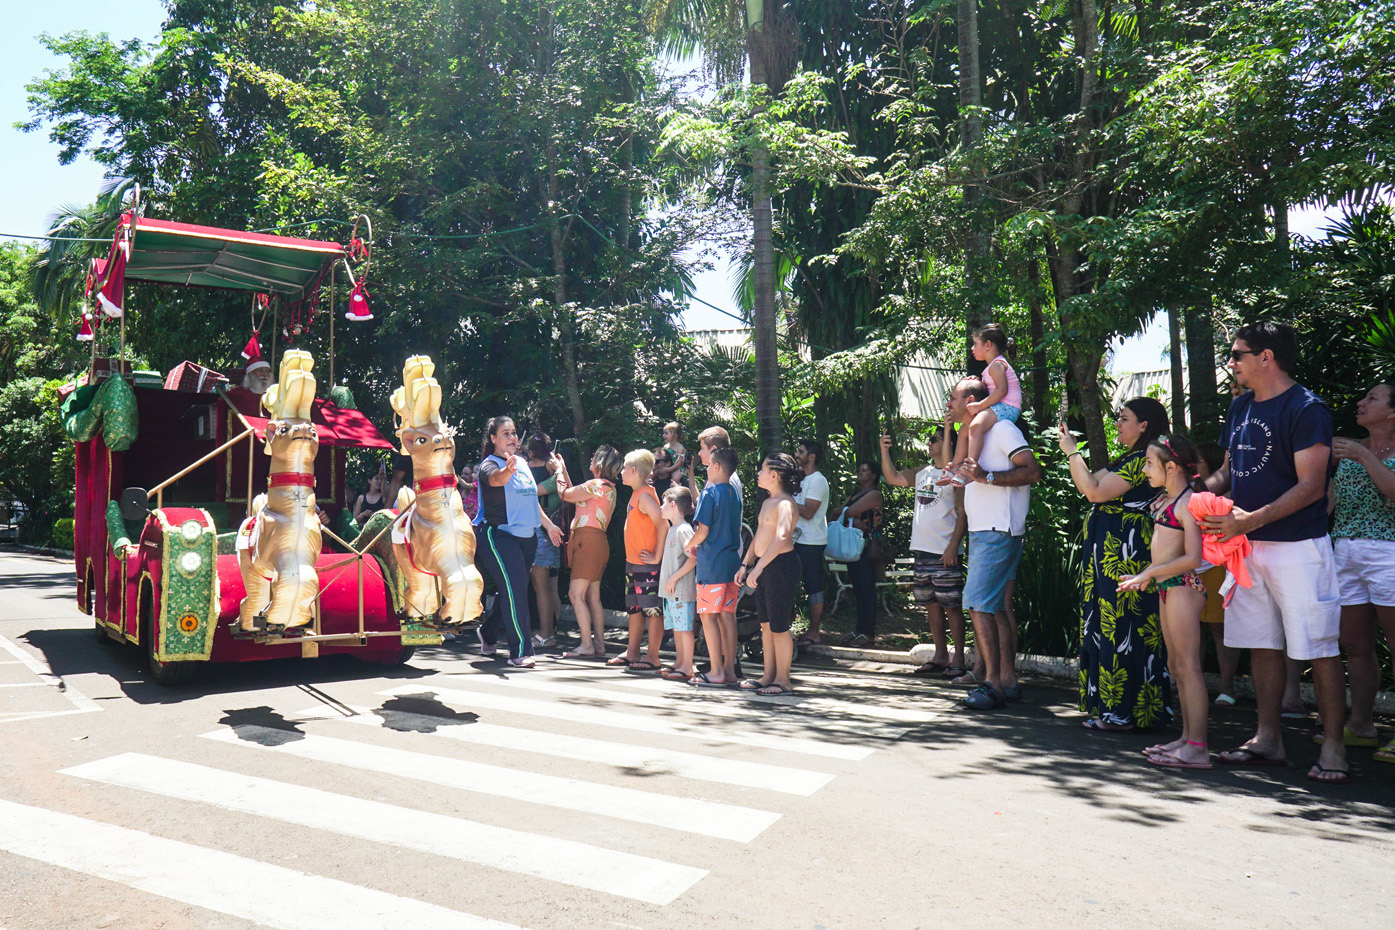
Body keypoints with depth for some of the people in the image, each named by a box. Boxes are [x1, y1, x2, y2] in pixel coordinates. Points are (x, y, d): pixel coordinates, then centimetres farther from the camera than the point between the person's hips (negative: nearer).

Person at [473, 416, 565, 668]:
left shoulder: (522, 462, 12)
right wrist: (507, 470, -57)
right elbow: (495, 478, -36)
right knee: (515, 588, -16)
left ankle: (487, 631, 40)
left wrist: (548, 524, 25)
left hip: (526, 536, 8)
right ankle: (520, 652, -12)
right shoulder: (489, 464, -10)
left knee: (513, 590, 16)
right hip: (498, 534, -8)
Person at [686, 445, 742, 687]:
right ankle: (729, 669, 12)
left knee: (708, 615, -2)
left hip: (712, 564, -7)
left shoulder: (709, 493, -11)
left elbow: (703, 530, -16)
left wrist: (689, 545, 3)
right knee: (727, 615, 9)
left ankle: (716, 672, -2)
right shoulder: (734, 494, 12)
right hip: (731, 561, 7)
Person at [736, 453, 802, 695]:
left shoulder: (785, 503, -15)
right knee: (766, 624, 14)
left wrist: (758, 567, -33)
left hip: (782, 566, -10)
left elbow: (781, 538, -29)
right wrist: (745, 564, 15)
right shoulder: (767, 502, 14)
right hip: (764, 567, 10)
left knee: (779, 626, -3)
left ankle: (783, 680, 8)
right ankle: (769, 675, 24)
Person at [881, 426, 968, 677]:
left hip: (945, 553, -7)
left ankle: (958, 659, 2)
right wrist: (885, 451, 8)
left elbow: (963, 512, -11)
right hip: (922, 550, 7)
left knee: (951, 605, -4)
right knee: (930, 604, 10)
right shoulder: (922, 473, 16)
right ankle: (940, 656, 18)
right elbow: (892, 478, 21)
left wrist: (953, 545, -18)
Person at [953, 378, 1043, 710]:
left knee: (978, 603, -15)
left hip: (998, 532, -10)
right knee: (995, 607, 9)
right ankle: (1008, 681, 13)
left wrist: (986, 476, -24)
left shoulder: (1002, 428, -7)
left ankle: (992, 683, -13)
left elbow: (1033, 471, -18)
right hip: (981, 532, 10)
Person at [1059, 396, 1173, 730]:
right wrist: (1071, 450, 19)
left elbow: (1095, 492, -18)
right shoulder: (1131, 459, 19)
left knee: (1120, 629, -7)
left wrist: (1072, 452, -9)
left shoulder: (1141, 459, -13)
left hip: (1124, 555, -11)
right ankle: (1110, 707, 19)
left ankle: (1121, 714, -1)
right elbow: (1089, 487, 23)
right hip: (1112, 552, 11)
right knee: (1108, 627, 12)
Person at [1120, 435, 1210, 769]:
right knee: (1176, 665, 14)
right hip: (1167, 588, 10)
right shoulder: (1164, 500, 13)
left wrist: (1148, 574, -17)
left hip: (1183, 587, -10)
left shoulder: (1188, 502, -14)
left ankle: (1197, 747, -3)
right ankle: (1187, 737, 22)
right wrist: (1146, 577, 11)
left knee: (1188, 666, -7)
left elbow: (1192, 558, -20)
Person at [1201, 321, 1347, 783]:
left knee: (1319, 649, -2)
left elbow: (1311, 487, -16)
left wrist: (1251, 520, -24)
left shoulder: (1306, 408, -10)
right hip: (1248, 545, 8)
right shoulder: (1240, 406, 14)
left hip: (1298, 545, -8)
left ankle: (1333, 750, 6)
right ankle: (1267, 740, 20)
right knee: (1262, 644, 12)